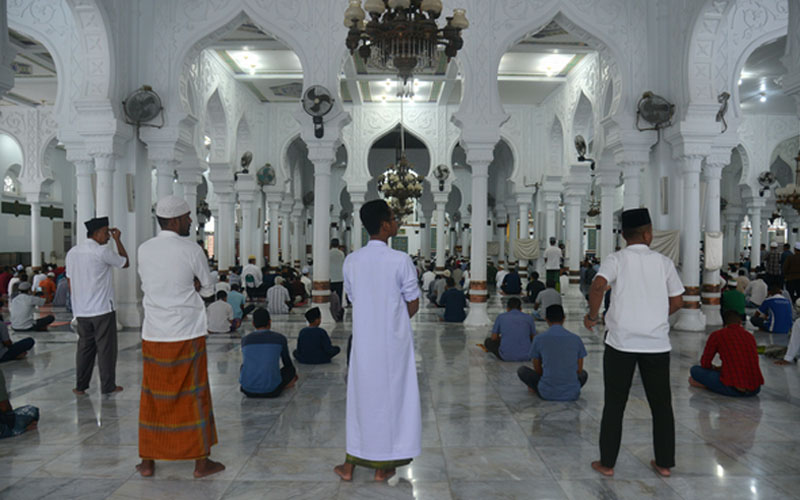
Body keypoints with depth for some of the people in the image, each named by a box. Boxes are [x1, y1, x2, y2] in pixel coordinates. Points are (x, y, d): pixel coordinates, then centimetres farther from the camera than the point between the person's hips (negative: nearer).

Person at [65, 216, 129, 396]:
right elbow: (125, 263, 2)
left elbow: (69, 281, 14)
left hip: (81, 311, 6)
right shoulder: (103, 251, -12)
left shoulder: (72, 252, 9)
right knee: (106, 348, 3)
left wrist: (76, 303, 21)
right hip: (103, 309, -6)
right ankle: (108, 386, 9)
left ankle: (80, 386, 18)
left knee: (85, 347, 14)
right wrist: (118, 240, 8)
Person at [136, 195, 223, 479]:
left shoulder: (144, 250, 3)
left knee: (152, 397, 14)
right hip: (187, 334, -4)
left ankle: (148, 462, 24)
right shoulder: (192, 250, -10)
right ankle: (201, 462, 17)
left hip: (153, 335, 4)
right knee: (194, 396, 6)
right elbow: (208, 289, 0)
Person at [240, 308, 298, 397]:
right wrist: (294, 374, 42)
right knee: (291, 368, 24)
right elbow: (287, 362, 19)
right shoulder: (280, 338, 2)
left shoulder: (244, 339, 9)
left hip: (247, 390, 4)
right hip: (271, 391, -4)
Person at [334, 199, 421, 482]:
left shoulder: (351, 261, -1)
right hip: (394, 342, -3)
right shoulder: (400, 260, -14)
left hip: (363, 342, 4)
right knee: (391, 397, 9)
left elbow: (353, 299, 9)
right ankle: (383, 467, 20)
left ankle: (350, 465, 23)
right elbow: (413, 305, -7)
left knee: (360, 397, 14)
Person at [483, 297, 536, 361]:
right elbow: (533, 338, 17)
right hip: (525, 357, 1)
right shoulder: (529, 318, 6)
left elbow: (494, 338, 9)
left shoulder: (500, 317, 5)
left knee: (488, 341, 25)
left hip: (506, 356, -1)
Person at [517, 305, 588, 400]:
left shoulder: (539, 339, -4)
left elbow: (537, 369, 6)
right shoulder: (576, 339, 2)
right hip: (572, 394, 2)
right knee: (584, 374, 35)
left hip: (547, 394, -2)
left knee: (522, 370, 21)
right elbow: (579, 370, 10)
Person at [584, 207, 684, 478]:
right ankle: (664, 463, 25)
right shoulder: (663, 262, 5)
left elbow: (598, 286, -21)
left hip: (621, 341, -2)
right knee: (661, 404, 15)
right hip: (657, 342, 2)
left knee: (614, 405, 7)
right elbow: (677, 302, 7)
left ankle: (607, 463, 15)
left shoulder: (616, 259, -3)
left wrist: (593, 316, -7)